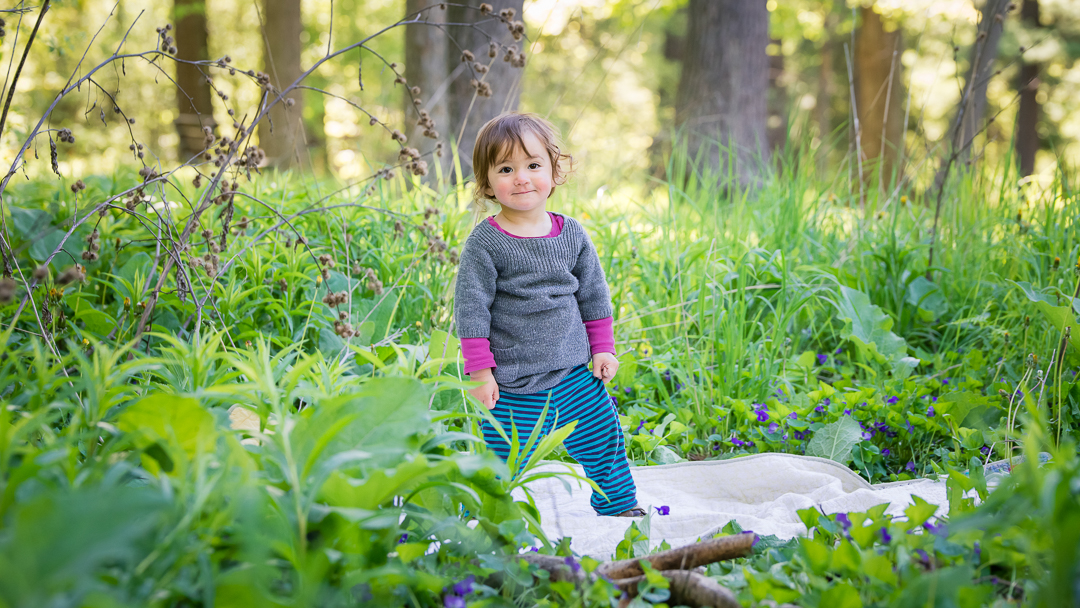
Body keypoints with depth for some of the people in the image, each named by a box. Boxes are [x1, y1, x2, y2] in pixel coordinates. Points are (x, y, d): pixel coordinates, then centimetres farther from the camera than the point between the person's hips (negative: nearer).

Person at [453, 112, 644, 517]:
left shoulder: (572, 234, 3)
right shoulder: (485, 242, -10)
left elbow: (593, 294, 14)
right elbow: (471, 306, -9)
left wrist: (602, 348, 12)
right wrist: (480, 370, -12)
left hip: (573, 375, 4)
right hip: (512, 387, -4)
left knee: (606, 446, 15)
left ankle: (621, 509, 38)